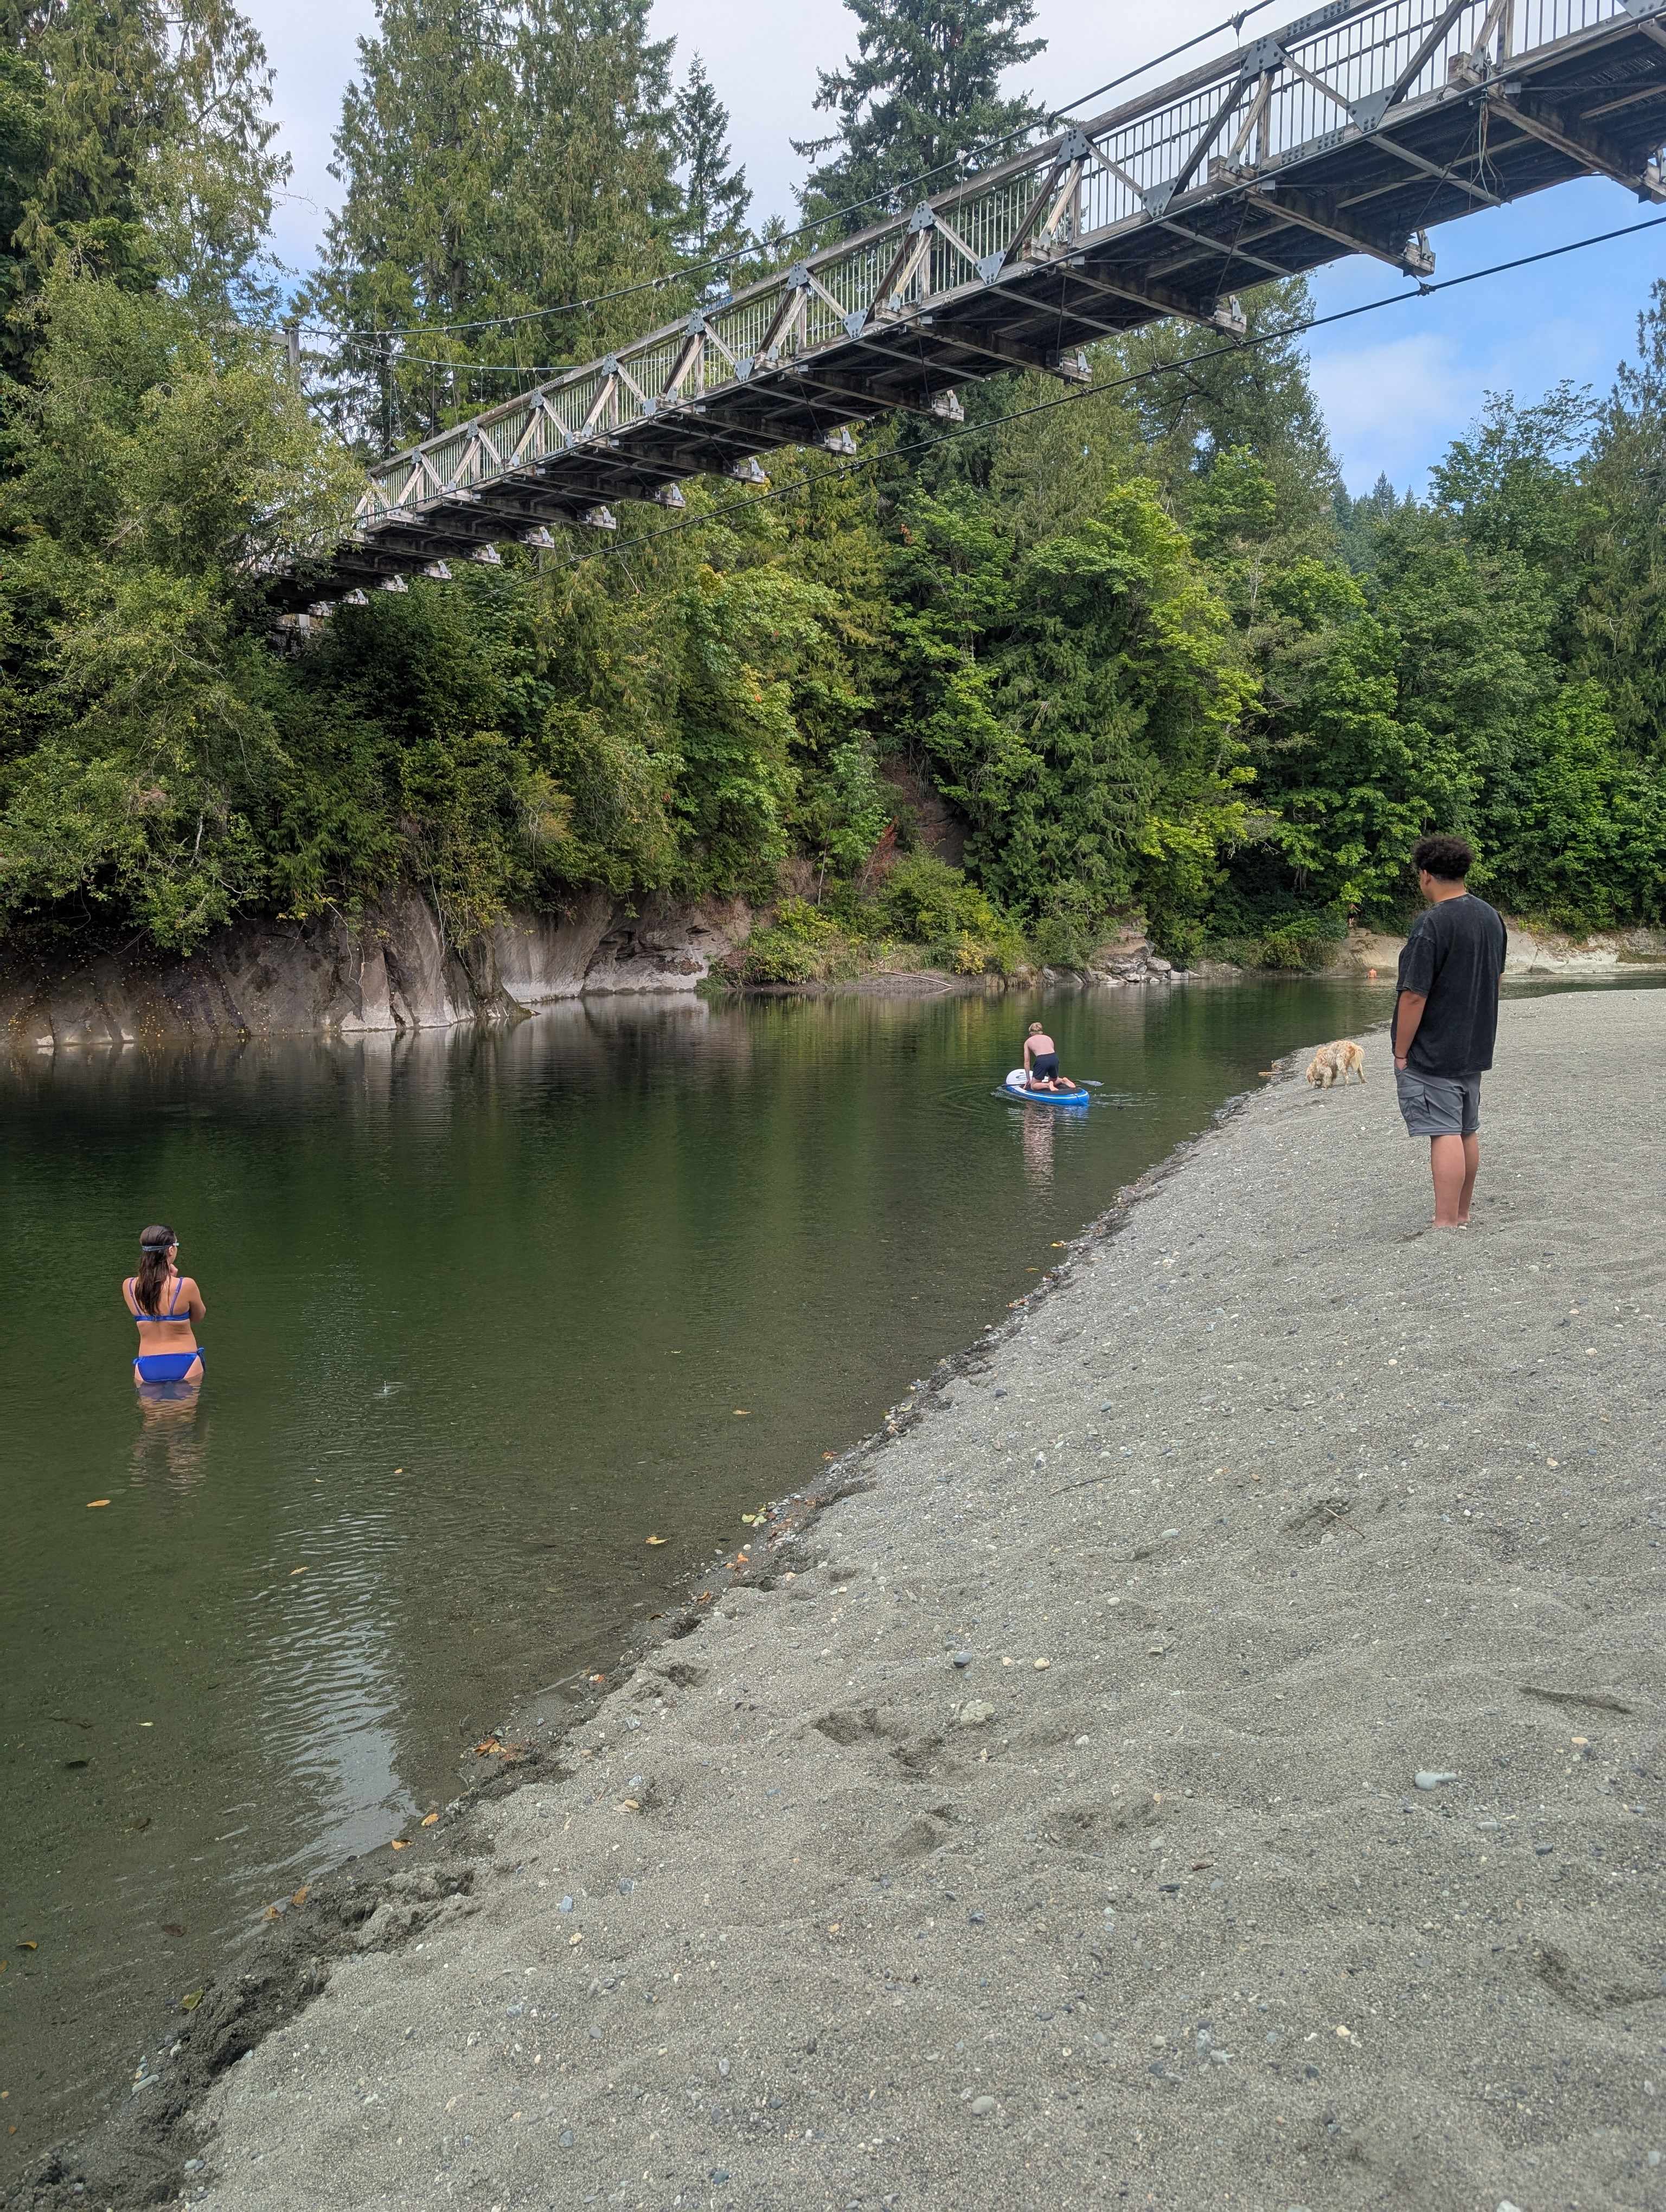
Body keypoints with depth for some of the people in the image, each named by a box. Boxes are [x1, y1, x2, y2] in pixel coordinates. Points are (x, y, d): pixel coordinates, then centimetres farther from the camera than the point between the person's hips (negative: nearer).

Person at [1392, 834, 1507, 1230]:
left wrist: (1401, 1052, -12)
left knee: (1444, 1134, -8)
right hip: (1475, 1049, 9)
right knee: (1467, 1131, 15)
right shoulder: (1491, 917, 8)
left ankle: (1446, 1223, -7)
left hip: (1433, 1053, -9)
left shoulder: (1432, 924, -19)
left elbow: (1415, 995, -21)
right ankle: (1462, 1214, 25)